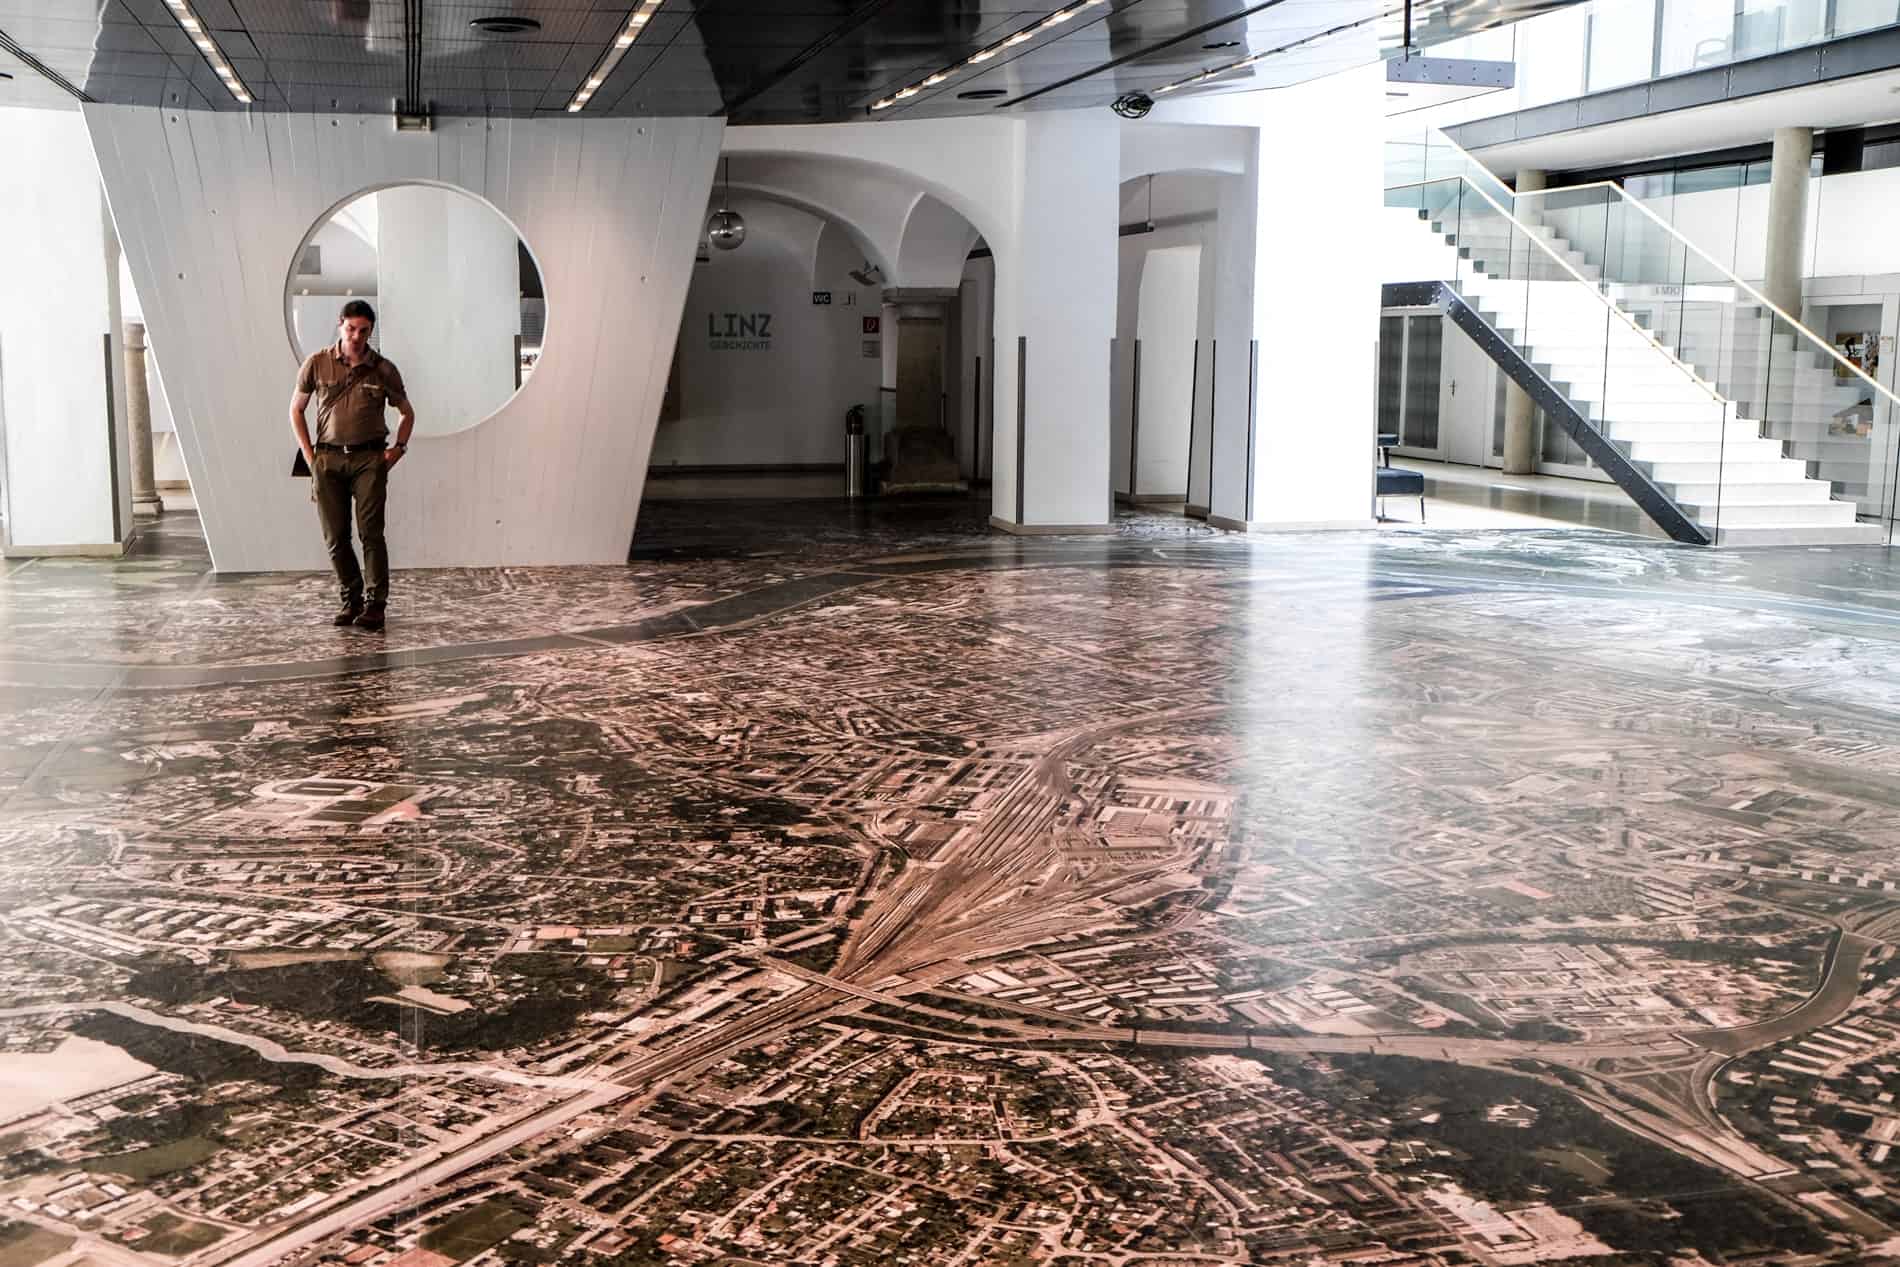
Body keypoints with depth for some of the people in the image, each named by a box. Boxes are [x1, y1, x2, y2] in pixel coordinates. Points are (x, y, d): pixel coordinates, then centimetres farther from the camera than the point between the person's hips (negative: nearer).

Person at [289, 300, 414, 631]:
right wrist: (309, 455, 7)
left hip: (369, 458, -1)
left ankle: (375, 604, -4)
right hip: (328, 459, 2)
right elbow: (296, 410, 14)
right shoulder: (317, 364, 2)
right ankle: (350, 598, 17)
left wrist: (397, 449, 4)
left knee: (371, 532, -9)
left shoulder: (384, 370, 1)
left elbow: (407, 413, 17)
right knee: (335, 537, 3)